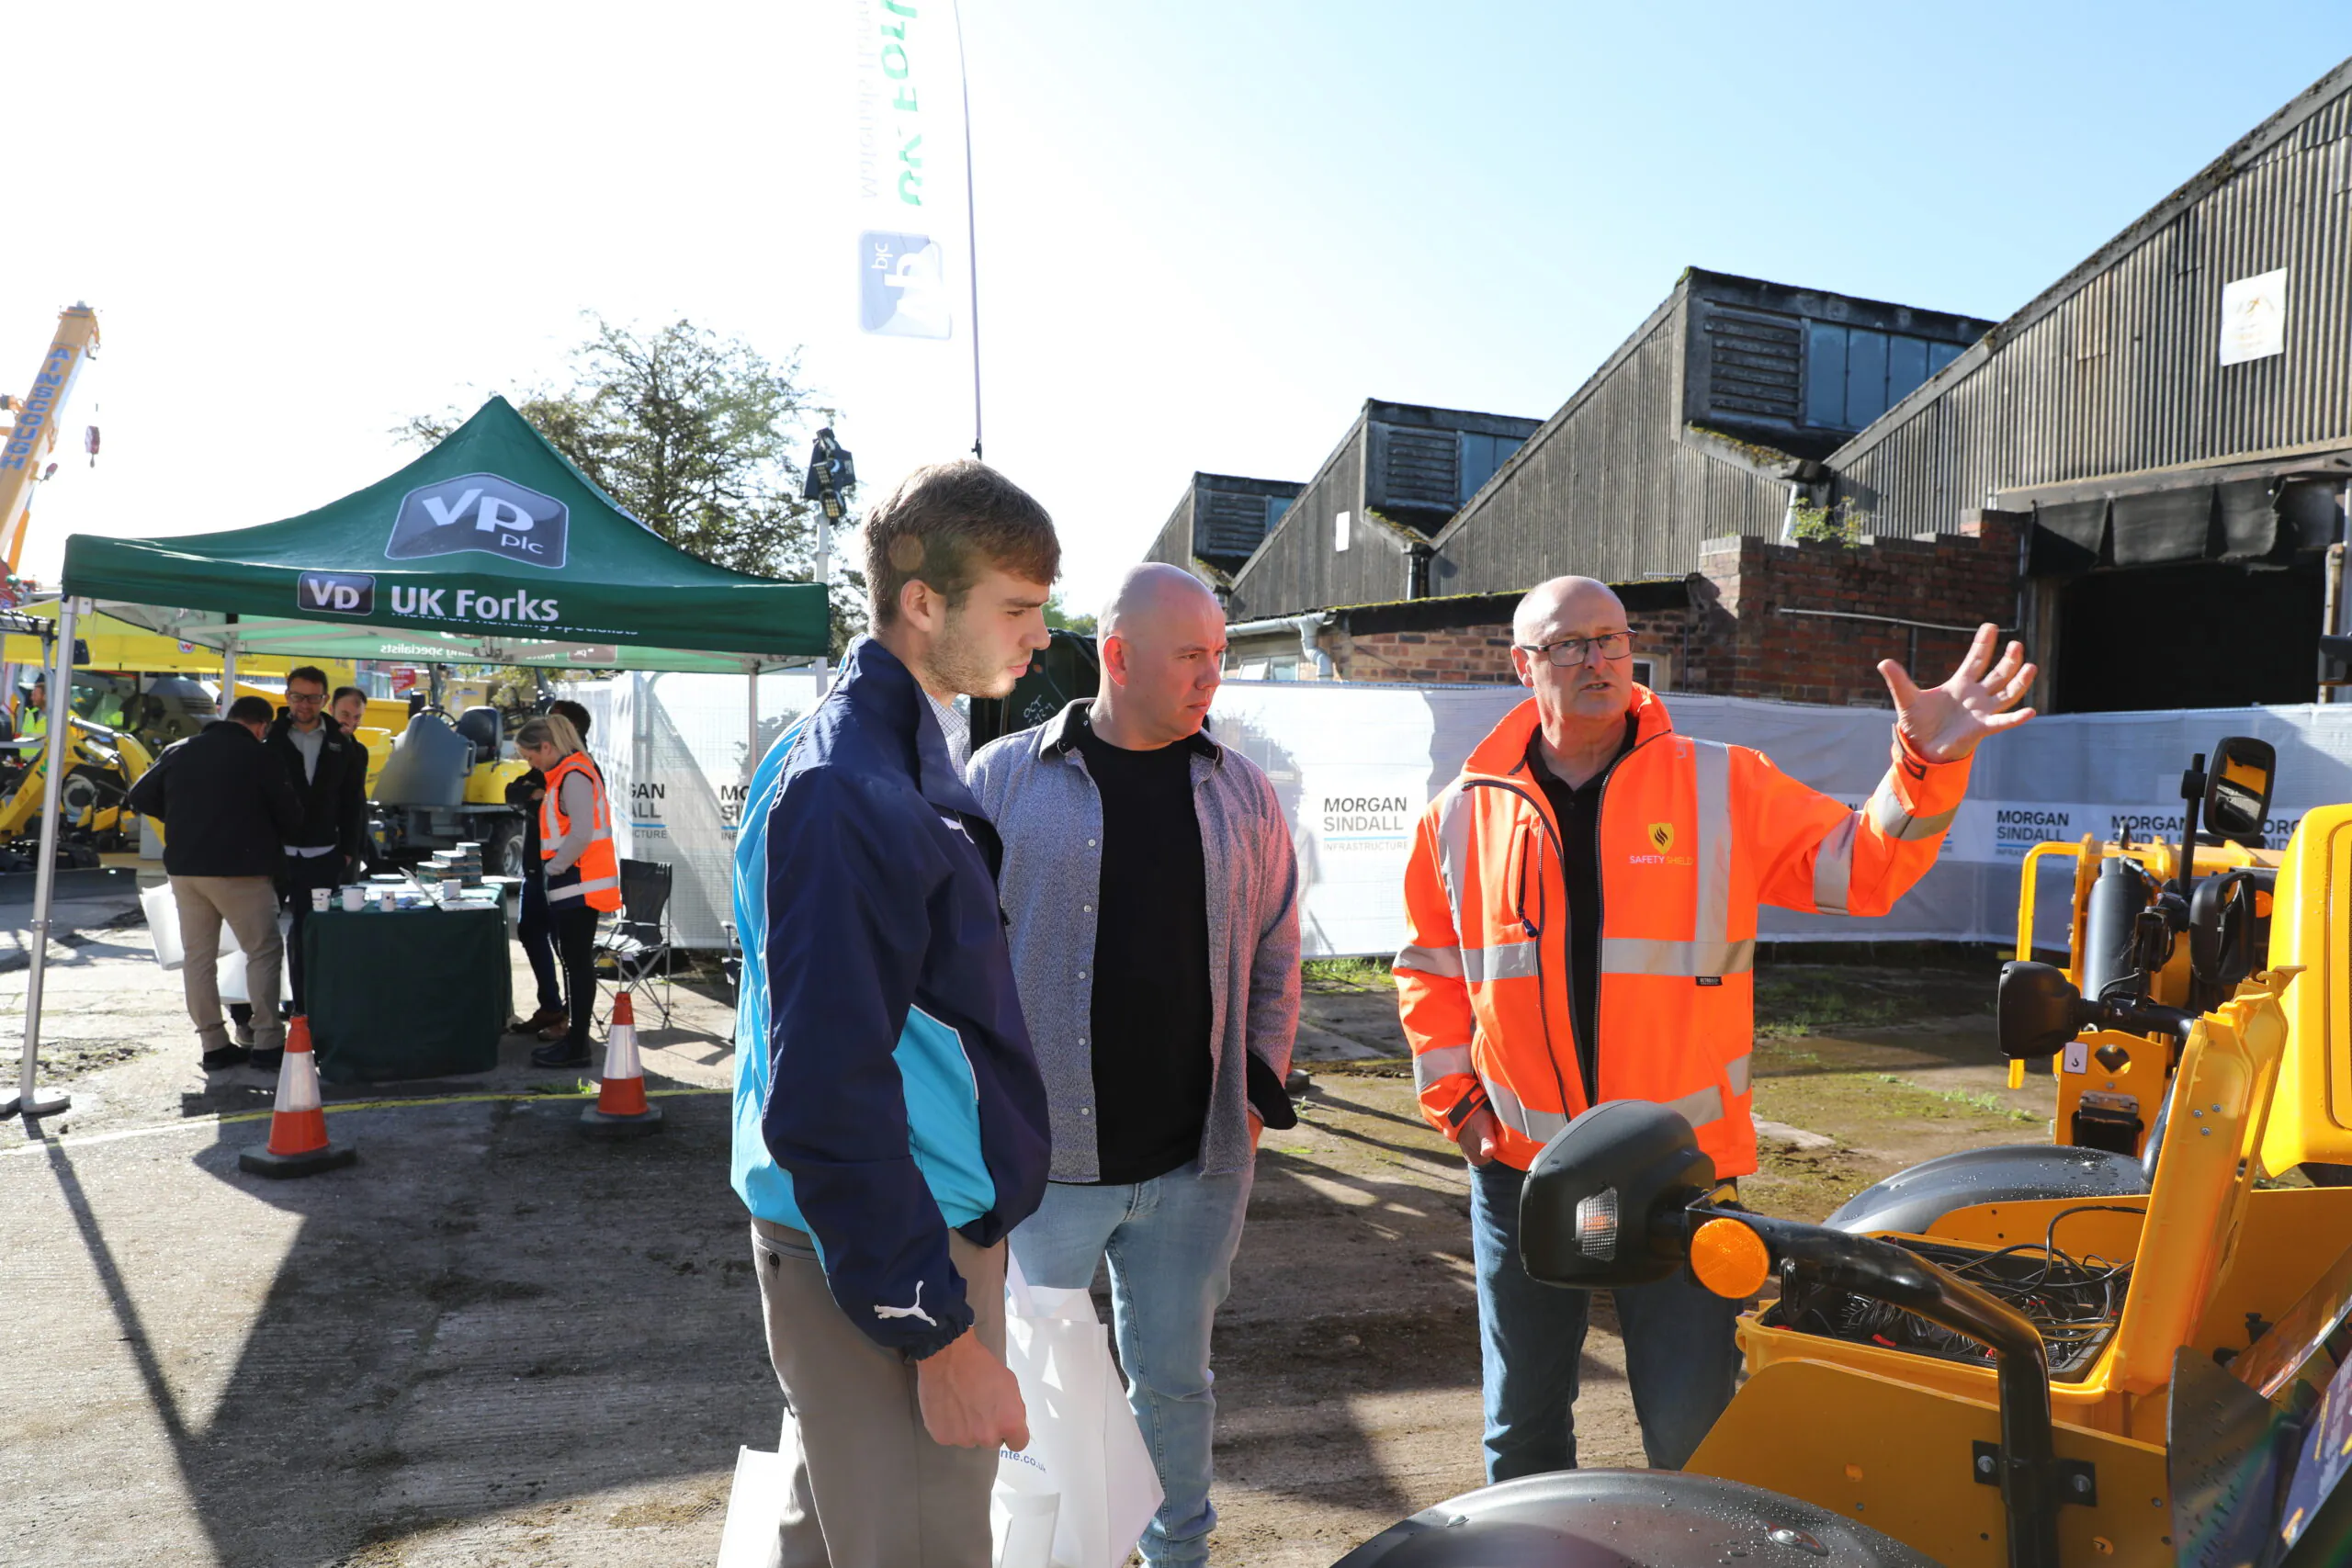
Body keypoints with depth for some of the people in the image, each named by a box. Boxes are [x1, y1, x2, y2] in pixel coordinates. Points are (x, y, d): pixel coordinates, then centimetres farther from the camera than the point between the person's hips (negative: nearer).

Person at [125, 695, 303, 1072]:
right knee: (263, 951, 3)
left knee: (198, 955, 11)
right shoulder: (258, 757, -7)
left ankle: (213, 1044, 12)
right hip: (238, 869, -5)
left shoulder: (179, 752, 9)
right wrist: (271, 838, 17)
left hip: (184, 868, 6)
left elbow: (141, 797, 13)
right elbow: (290, 815, -4)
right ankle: (269, 1041, 0)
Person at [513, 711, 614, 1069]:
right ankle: (573, 1035, 22)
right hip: (573, 886, 10)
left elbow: (581, 835, -23)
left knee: (578, 963, -5)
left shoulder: (573, 776, -16)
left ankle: (576, 1048, 0)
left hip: (578, 887, -10)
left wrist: (552, 869, -15)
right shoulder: (565, 774, 16)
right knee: (575, 962, 14)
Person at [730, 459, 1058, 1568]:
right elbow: (828, 1098, -25)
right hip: (884, 1265, -10)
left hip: (936, 1223, 10)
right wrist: (940, 1332, -21)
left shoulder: (907, 754, 9)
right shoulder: (846, 791, -22)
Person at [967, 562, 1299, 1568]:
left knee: (1175, 1377, 17)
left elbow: (1275, 962, 12)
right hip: (1038, 1157, -2)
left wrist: (1258, 1089, 5)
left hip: (1195, 1163, 3)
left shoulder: (1241, 793, 6)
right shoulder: (1007, 778, -3)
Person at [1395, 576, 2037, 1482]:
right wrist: (1452, 1095, 3)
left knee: (1692, 1426, 7)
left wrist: (1924, 766, -23)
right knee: (1522, 1424, 17)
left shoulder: (1723, 787, -2)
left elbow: (1859, 868, -7)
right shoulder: (1467, 811, 1)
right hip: (1520, 1169, 2)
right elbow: (1430, 965, 10)